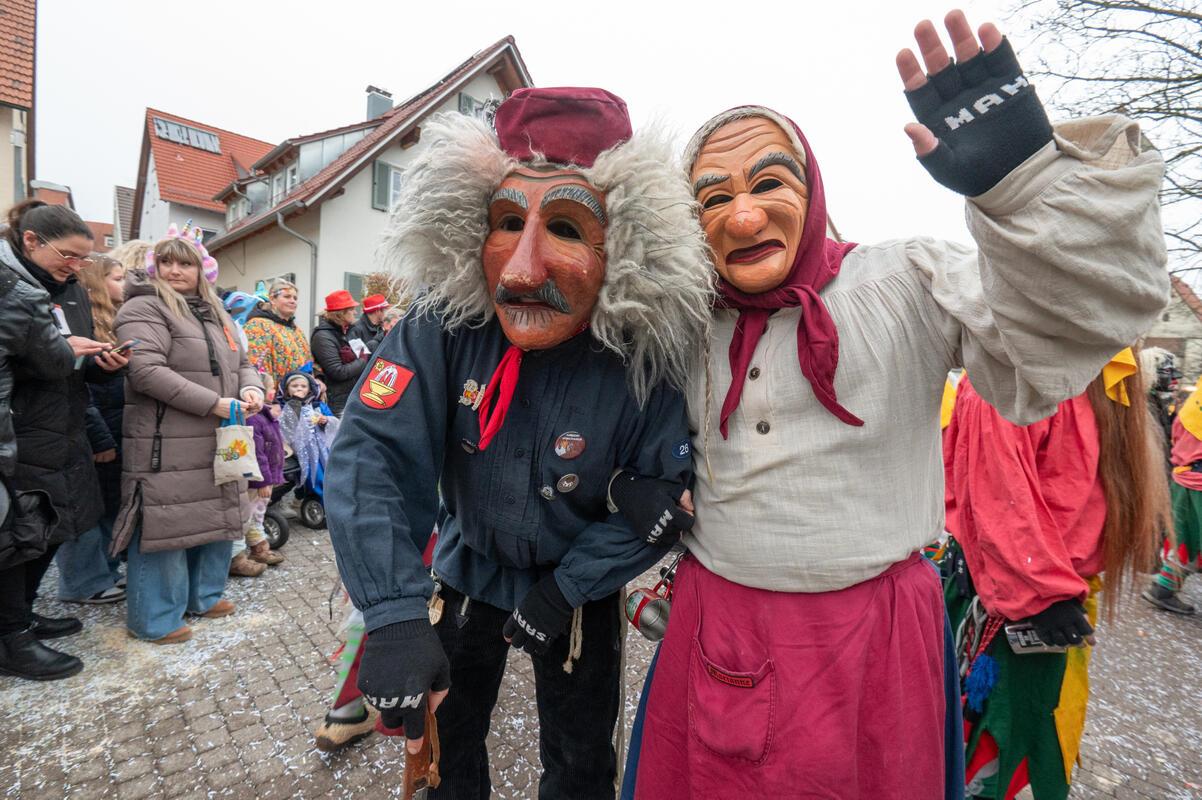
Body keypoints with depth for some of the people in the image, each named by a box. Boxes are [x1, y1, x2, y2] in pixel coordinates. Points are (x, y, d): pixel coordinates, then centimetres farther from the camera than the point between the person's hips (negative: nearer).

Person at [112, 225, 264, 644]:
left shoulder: (215, 313, 18)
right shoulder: (145, 309, -7)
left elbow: (242, 363, 21)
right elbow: (147, 371, -20)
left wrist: (251, 389, -2)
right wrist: (215, 403, -22)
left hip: (218, 444, 8)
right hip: (167, 446, -8)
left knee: (217, 518, 15)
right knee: (167, 527, -1)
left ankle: (203, 595, 32)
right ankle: (155, 619, 15)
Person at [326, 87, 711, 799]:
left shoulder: (648, 357, -27)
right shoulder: (444, 324, -24)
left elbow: (664, 498, -16)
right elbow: (371, 455, -25)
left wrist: (565, 588, -17)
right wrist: (397, 614, -33)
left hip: (580, 588, -1)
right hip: (465, 572, 2)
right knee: (445, 738, 26)